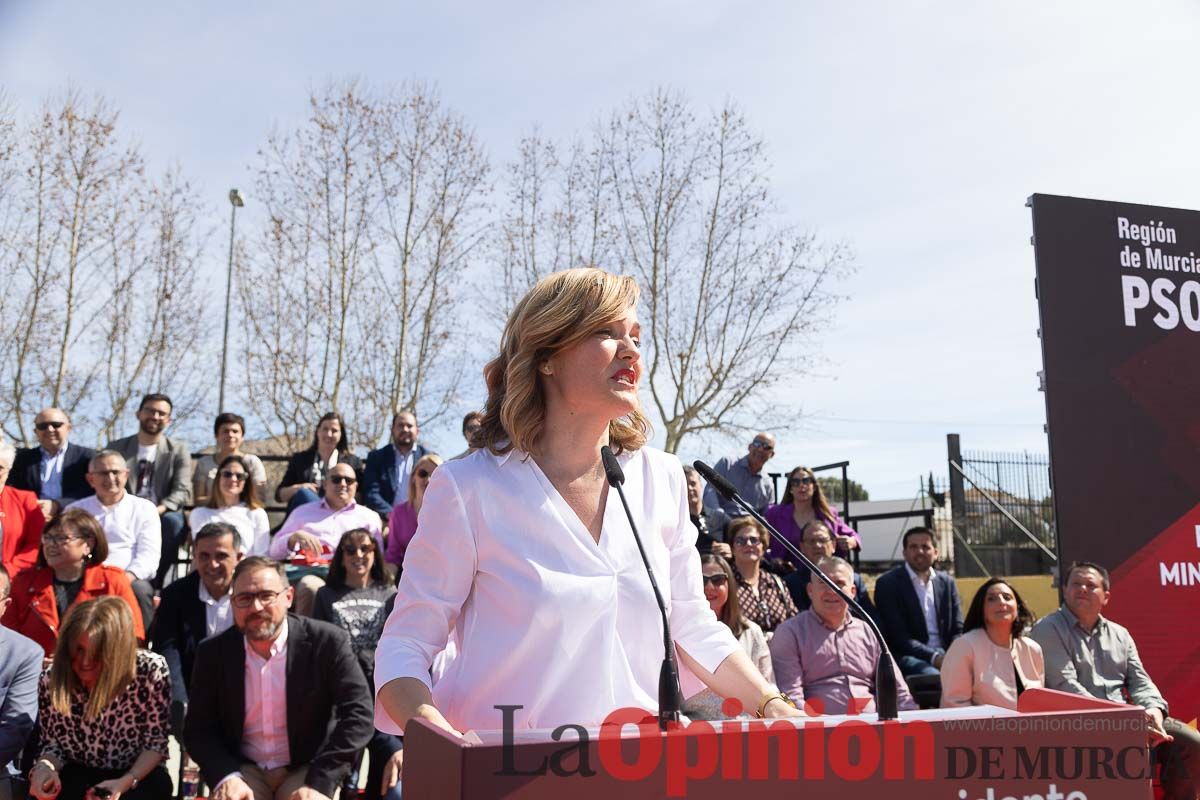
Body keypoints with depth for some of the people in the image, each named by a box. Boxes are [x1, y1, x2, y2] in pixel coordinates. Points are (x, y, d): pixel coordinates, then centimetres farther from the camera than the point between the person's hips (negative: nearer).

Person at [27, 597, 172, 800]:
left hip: (140, 774, -2)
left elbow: (156, 742, -10)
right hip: (78, 775, 3)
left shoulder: (150, 671, -20)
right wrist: (45, 766, -21)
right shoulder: (52, 680, -12)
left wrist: (126, 782, -24)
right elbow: (53, 744, 2)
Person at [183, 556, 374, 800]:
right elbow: (198, 728, 2)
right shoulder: (213, 653, -1)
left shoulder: (327, 641, -11)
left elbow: (358, 713, -13)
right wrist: (227, 776, -16)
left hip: (307, 770, -1)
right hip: (244, 771, 2)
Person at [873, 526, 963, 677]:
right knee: (935, 677, -35)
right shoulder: (887, 583, 0)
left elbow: (958, 630, 13)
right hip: (908, 656, -5)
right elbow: (898, 636, -8)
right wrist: (934, 657, -19)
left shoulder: (947, 582, 15)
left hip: (944, 655, 5)